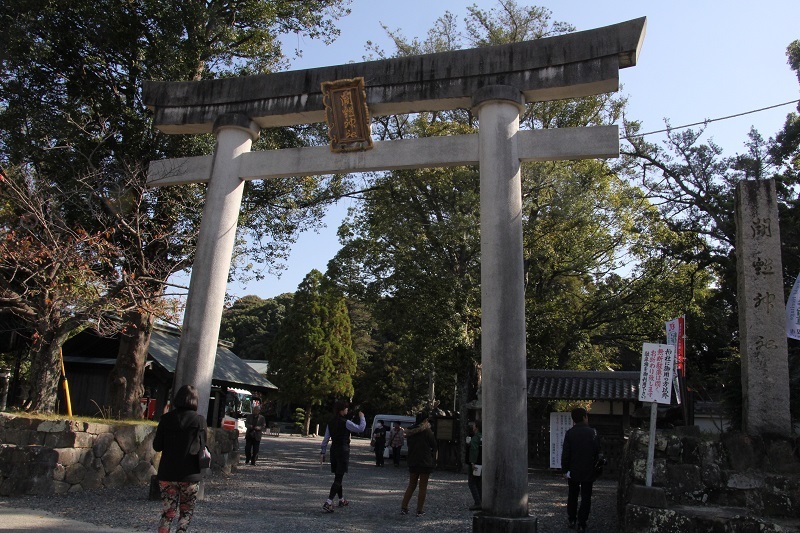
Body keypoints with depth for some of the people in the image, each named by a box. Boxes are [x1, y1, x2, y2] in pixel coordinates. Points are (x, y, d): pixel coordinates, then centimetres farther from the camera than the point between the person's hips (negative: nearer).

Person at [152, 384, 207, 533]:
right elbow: (202, 447, -6)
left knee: (168, 512, 12)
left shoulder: (166, 419, -2)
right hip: (190, 474, -2)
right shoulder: (199, 420, -8)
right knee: (186, 512, 13)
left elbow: (157, 446, 0)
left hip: (167, 474, 2)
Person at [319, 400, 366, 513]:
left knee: (337, 476, 19)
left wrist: (322, 453, 11)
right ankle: (328, 502, -15)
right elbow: (360, 428, -10)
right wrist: (362, 417, 6)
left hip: (334, 450, 7)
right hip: (343, 450, -7)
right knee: (339, 478, -6)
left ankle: (341, 500, 34)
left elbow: (326, 439, 7)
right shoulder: (345, 423, -14)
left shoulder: (331, 423, 6)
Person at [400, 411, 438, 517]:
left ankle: (404, 507, 13)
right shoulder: (427, 431, -12)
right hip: (425, 462, -5)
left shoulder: (410, 432, 4)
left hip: (412, 462, 5)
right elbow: (434, 445, -6)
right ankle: (420, 510, 8)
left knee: (411, 485, 16)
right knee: (423, 486, 5)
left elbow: (409, 445, 11)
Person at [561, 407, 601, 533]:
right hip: (588, 471, -1)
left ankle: (572, 520, 20)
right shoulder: (593, 432, -9)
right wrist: (594, 465, 11)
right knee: (586, 497, 7)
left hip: (573, 471, 1)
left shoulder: (570, 433, -8)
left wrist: (565, 469, 0)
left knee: (572, 495, 16)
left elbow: (565, 453, -8)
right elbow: (597, 452, -3)